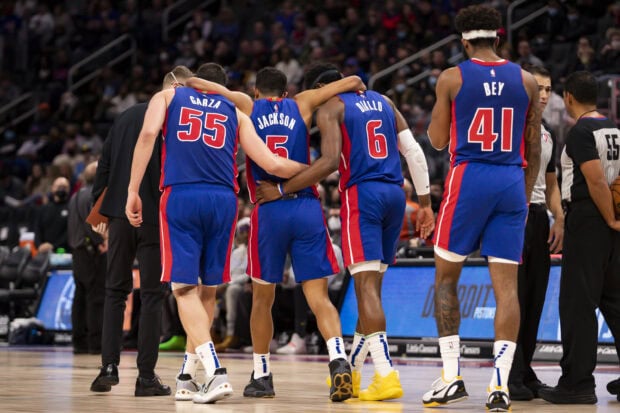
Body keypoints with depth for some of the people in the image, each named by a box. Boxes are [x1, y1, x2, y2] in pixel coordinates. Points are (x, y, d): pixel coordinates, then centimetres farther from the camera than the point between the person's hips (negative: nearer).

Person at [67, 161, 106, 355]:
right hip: (93, 252, -9)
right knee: (97, 296, -8)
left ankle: (79, 341, 13)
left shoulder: (75, 197, 17)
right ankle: (96, 342, -10)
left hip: (77, 250, 9)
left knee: (80, 296, 11)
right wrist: (101, 241, -16)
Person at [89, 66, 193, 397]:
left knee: (115, 291, 12)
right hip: (156, 217, -4)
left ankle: (109, 367, 2)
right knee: (151, 295, 2)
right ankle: (146, 377, 1)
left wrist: (101, 209, 17)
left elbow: (104, 165, 13)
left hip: (120, 215, 4)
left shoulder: (127, 115, 13)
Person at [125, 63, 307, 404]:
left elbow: (148, 134, -2)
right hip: (223, 199, 2)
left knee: (185, 289, -3)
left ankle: (215, 372, -20)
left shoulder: (168, 96, 19)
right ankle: (187, 375, 23)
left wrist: (133, 190, -3)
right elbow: (273, 165, 11)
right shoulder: (235, 113, 21)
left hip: (180, 197, -2)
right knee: (208, 289, 16)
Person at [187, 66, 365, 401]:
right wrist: (358, 87, 35)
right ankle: (339, 360, -25)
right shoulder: (301, 105, 14)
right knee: (318, 296, -3)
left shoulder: (246, 108, 10)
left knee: (262, 298, 14)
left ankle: (262, 377, 22)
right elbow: (352, 81, 14)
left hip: (270, 210, -1)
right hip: (308, 207, 1)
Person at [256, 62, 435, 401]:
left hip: (361, 195, -6)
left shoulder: (330, 107, 1)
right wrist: (424, 202, 16)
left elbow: (329, 162, -14)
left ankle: (386, 375, -21)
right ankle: (351, 369, 24)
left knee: (367, 285, -10)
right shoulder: (383, 102, 20)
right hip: (394, 194, 7)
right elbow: (414, 152, 13)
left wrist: (282, 189, -9)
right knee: (370, 284, 14)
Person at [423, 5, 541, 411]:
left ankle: (451, 378, 7)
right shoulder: (526, 81, 6)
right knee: (507, 285, 1)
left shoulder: (451, 78, -2)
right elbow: (535, 149, 9)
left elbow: (438, 141, 5)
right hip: (512, 184, 2)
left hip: (469, 180, -2)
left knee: (446, 278, 11)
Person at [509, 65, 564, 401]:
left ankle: (525, 374, 14)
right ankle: (511, 377, -5)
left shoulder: (548, 135, 17)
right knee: (515, 297, -8)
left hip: (539, 218, 7)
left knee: (535, 300, 8)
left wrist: (559, 221, 9)